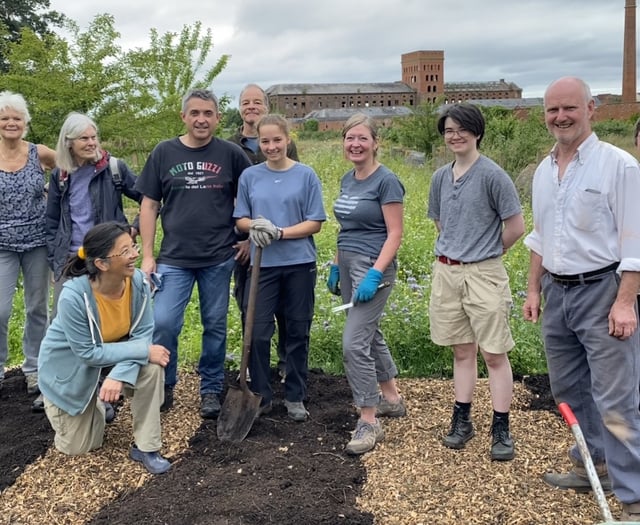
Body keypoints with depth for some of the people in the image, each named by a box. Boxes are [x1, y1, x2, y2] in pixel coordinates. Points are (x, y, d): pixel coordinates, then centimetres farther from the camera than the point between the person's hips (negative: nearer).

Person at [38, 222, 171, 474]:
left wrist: (119, 375, -36)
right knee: (79, 447, 7)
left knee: (152, 366, -29)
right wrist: (143, 351, -35)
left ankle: (145, 447, -12)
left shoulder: (138, 282, -26)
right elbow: (88, 353, -32)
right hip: (70, 367, -3)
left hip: (112, 352, 3)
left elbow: (142, 334, -20)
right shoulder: (73, 296, -37)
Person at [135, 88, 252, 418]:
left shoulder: (231, 154, -1)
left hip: (219, 258, 0)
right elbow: (149, 206, 4)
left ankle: (211, 390, 25)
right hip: (174, 258, 0)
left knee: (215, 327, 9)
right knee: (162, 323, -6)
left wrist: (250, 239, 3)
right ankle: (164, 386, 17)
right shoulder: (164, 153, 1)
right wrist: (147, 255, 0)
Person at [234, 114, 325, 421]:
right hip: (263, 265, 1)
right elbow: (240, 220, 7)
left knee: (298, 332, 8)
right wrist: (255, 226, -16)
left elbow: (315, 223, -3)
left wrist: (280, 232, -16)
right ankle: (260, 395, 18)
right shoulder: (250, 176, 4)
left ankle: (295, 398, 22)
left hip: (299, 264, -1)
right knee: (258, 333, 1)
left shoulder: (306, 176, -1)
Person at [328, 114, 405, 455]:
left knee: (354, 343, -12)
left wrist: (374, 275, -23)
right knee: (369, 334, 18)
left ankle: (370, 423, -1)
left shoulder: (386, 181, -12)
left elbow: (395, 234, -15)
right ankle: (391, 399, 35)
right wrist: (336, 266, 17)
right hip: (348, 264, 9)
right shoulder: (347, 180, 11)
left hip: (373, 267, -9)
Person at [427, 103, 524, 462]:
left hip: (483, 274, -5)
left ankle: (501, 430, 10)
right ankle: (462, 421, 23)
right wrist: (460, 247, 12)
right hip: (447, 271, 6)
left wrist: (486, 254, 3)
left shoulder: (492, 175, -10)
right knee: (462, 351, 14)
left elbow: (516, 227, -9)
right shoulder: (441, 177, 9)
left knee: (494, 353, 1)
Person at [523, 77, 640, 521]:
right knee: (569, 389, 16)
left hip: (601, 290, -7)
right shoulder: (543, 171, 12)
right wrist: (534, 289, 16)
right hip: (557, 292, 7)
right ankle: (593, 465, 33)